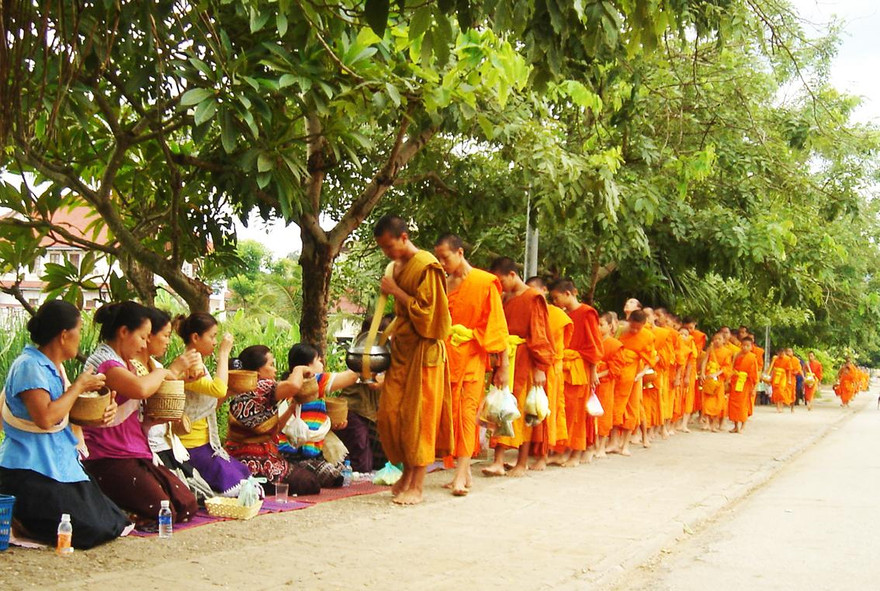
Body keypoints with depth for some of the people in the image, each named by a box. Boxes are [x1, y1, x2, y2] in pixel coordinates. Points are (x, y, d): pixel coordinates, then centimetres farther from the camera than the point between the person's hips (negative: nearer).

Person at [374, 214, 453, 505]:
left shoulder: (426, 266, -13)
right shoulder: (398, 266, 13)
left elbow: (426, 312, -16)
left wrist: (396, 291, -14)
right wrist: (391, 332, 10)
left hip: (423, 352, -8)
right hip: (401, 350, 8)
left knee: (418, 417, -4)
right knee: (389, 414, 6)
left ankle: (417, 486, 4)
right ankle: (407, 472, 20)